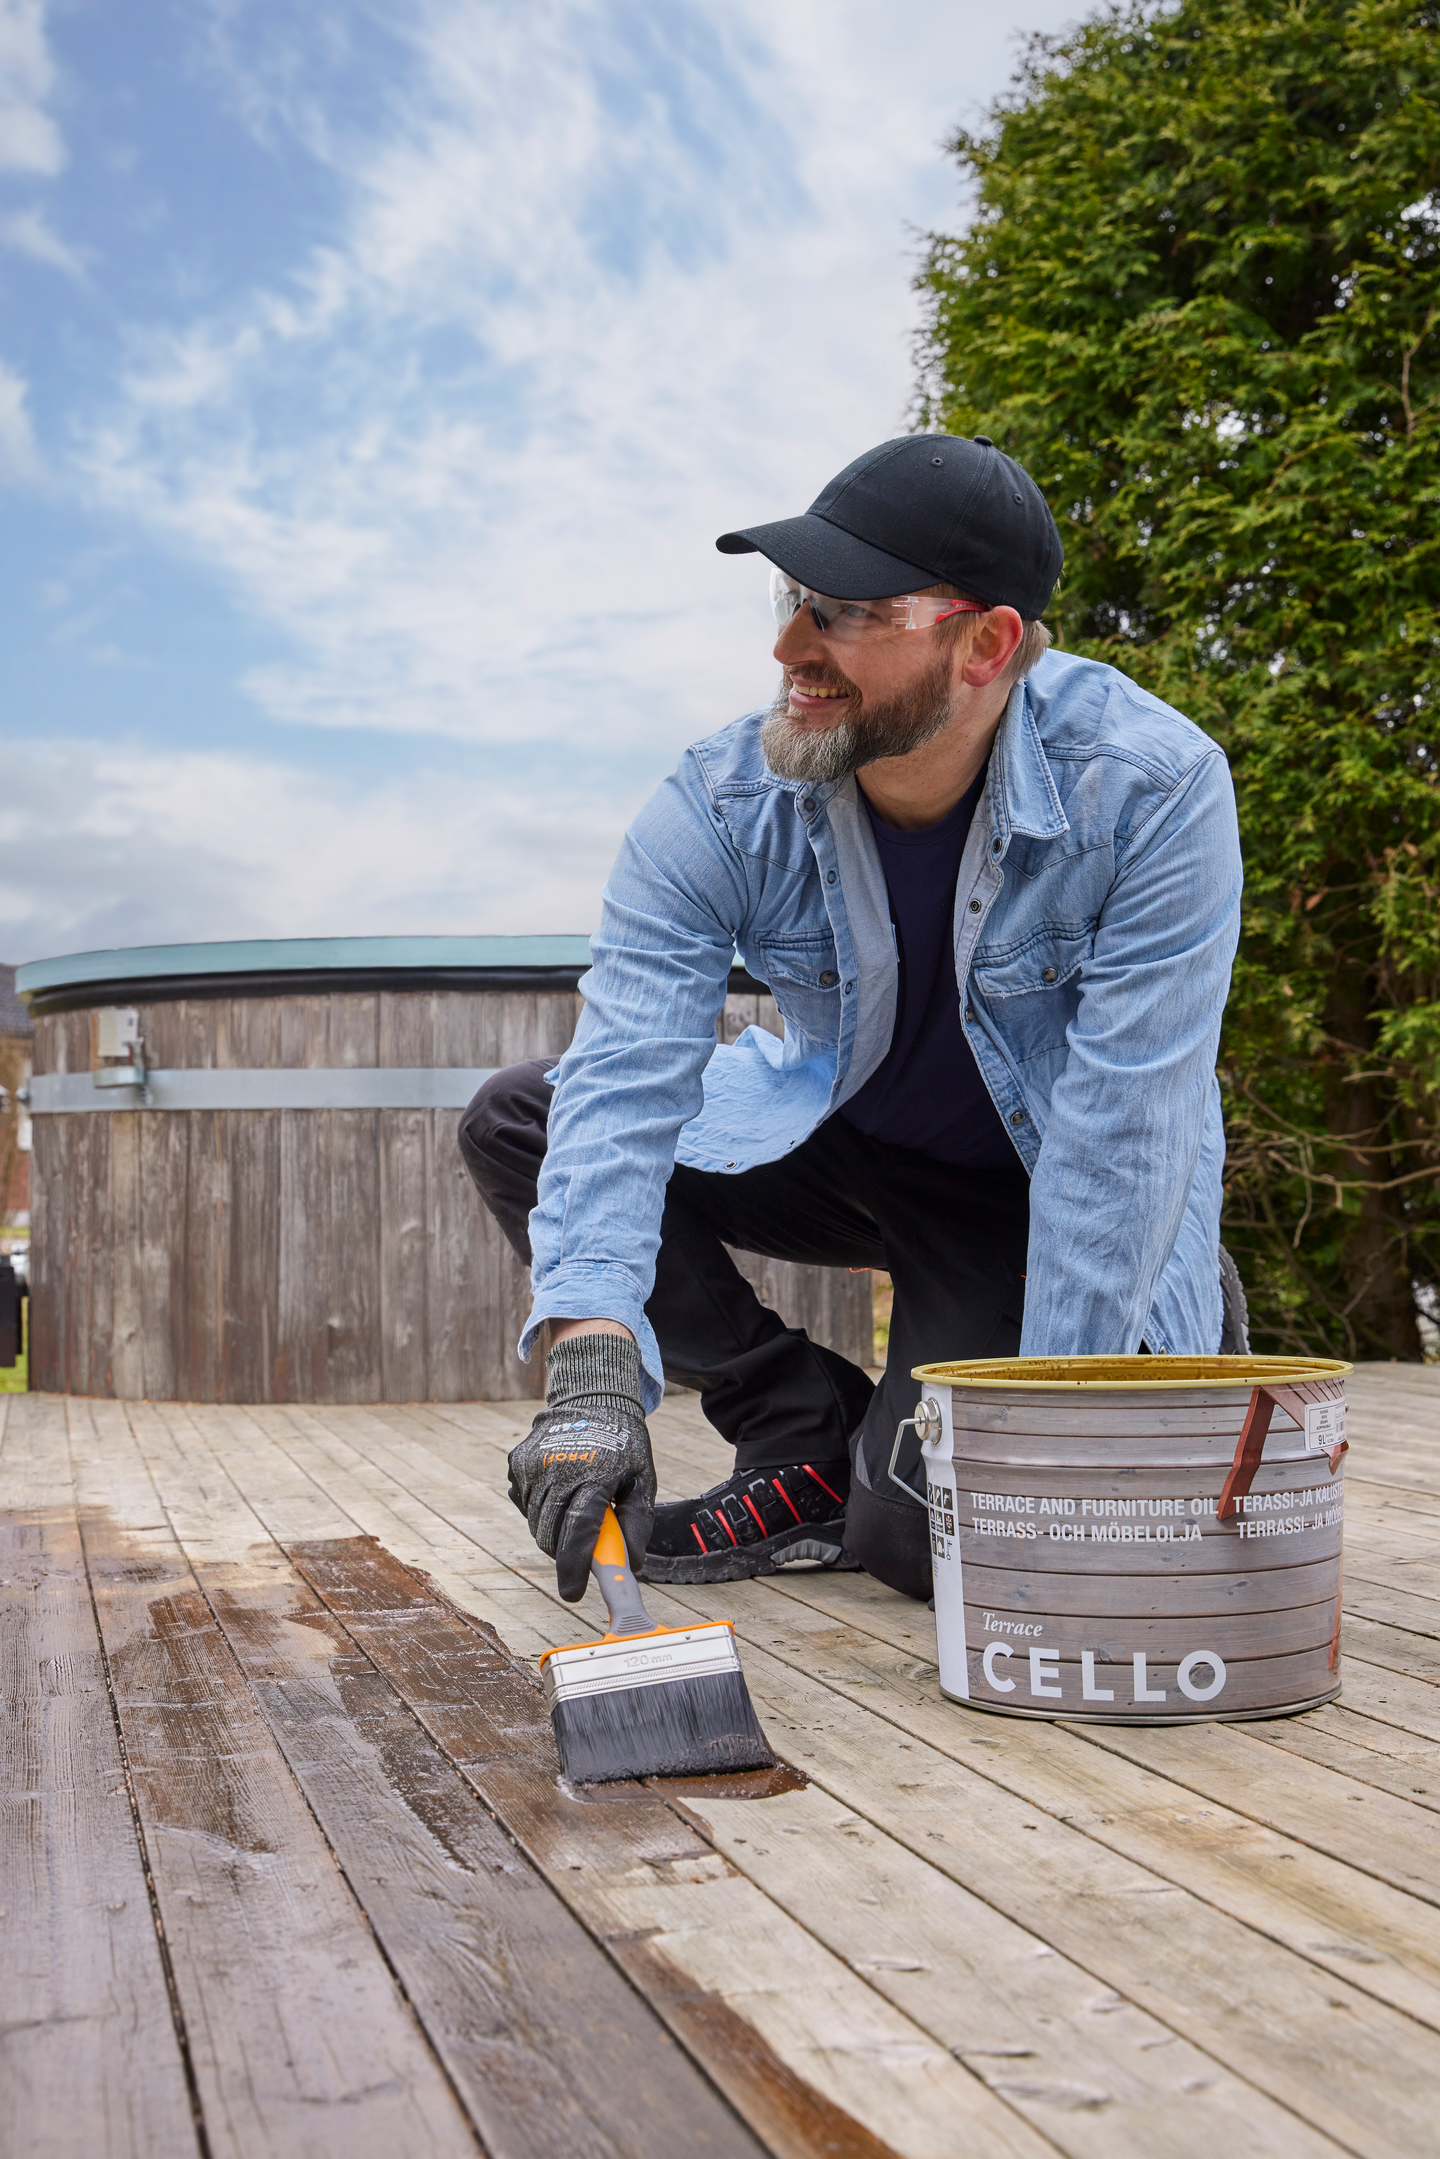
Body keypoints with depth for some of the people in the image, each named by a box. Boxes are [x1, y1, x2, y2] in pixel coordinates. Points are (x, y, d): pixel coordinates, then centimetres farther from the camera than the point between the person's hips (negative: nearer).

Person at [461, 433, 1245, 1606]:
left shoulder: (1150, 787, -29)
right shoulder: (720, 807, -20)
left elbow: (1125, 1125, -28)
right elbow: (627, 1070, -29)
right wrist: (592, 1359, -44)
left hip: (1036, 1190, -3)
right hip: (845, 1145, 4)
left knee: (926, 1533, -22)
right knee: (515, 1122, -14)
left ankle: (1168, 1356, 12)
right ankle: (811, 1439, -3)